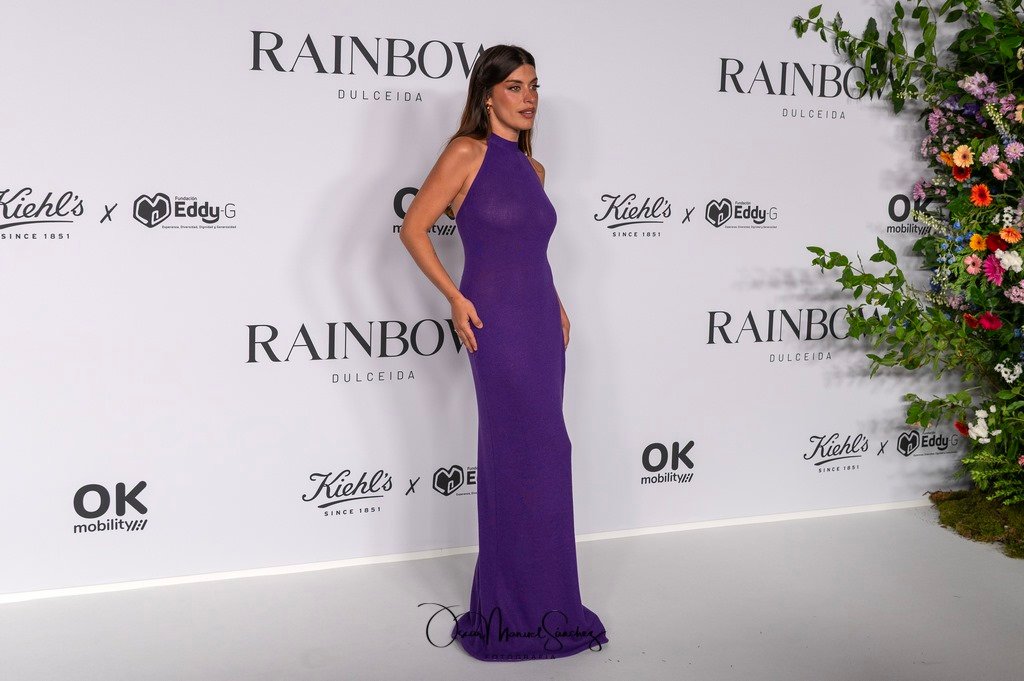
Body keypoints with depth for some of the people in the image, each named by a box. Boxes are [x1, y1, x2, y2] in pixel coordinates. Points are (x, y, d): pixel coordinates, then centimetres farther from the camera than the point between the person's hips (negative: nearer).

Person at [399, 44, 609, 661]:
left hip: (541, 322, 7)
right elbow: (413, 229, -7)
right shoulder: (467, 153, -6)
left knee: (541, 457, 10)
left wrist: (555, 304, 15)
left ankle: (540, 598, 22)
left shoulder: (532, 168, 15)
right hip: (498, 323, -7)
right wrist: (456, 298, -11)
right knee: (525, 454, -4)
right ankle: (514, 610, 9)